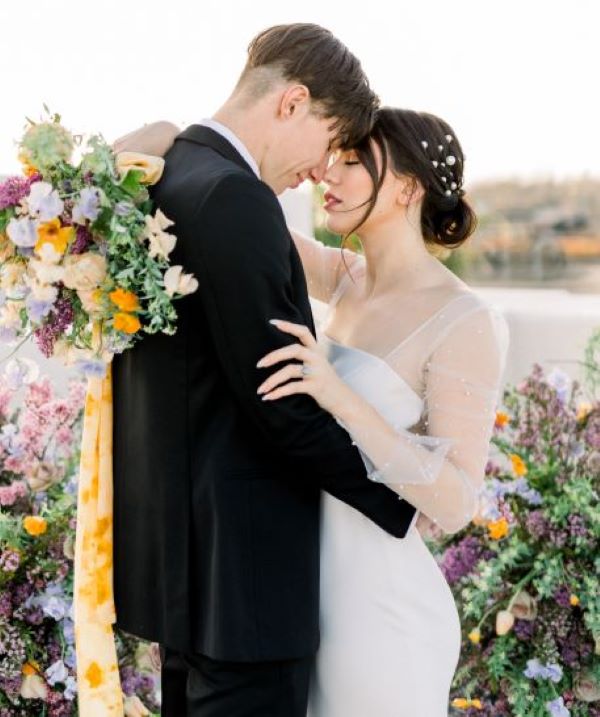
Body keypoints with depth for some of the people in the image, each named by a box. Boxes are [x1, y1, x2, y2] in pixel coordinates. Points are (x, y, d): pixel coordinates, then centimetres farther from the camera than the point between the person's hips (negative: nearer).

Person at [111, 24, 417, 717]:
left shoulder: (159, 181, 12)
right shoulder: (234, 198, -19)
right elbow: (277, 399, -21)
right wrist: (402, 500, -11)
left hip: (176, 549, 10)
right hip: (239, 566, -10)